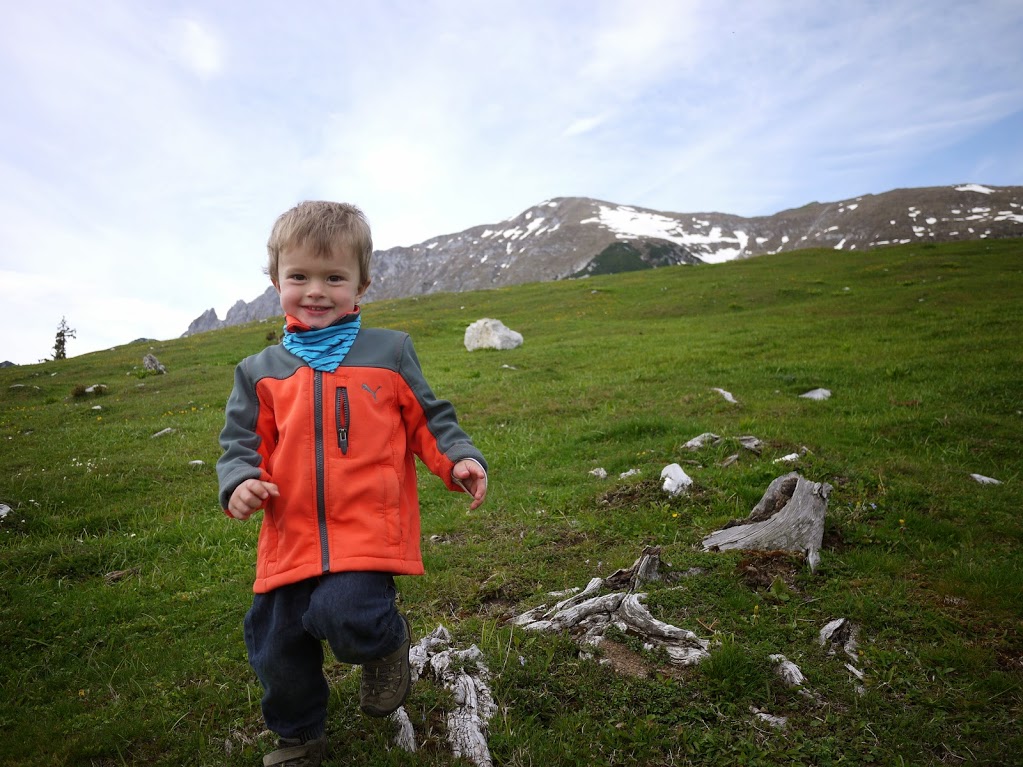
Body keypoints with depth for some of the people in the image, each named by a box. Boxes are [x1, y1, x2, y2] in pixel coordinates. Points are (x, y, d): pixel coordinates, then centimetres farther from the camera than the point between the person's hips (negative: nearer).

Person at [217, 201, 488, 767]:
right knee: (275, 647, 14)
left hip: (368, 529, -3)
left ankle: (387, 642, 13)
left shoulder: (389, 352, 3)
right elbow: (242, 443, 10)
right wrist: (239, 483, -11)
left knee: (345, 616, -26)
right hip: (290, 538, 4)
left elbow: (427, 419, 7)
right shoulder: (261, 372, 7)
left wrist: (459, 460, -8)